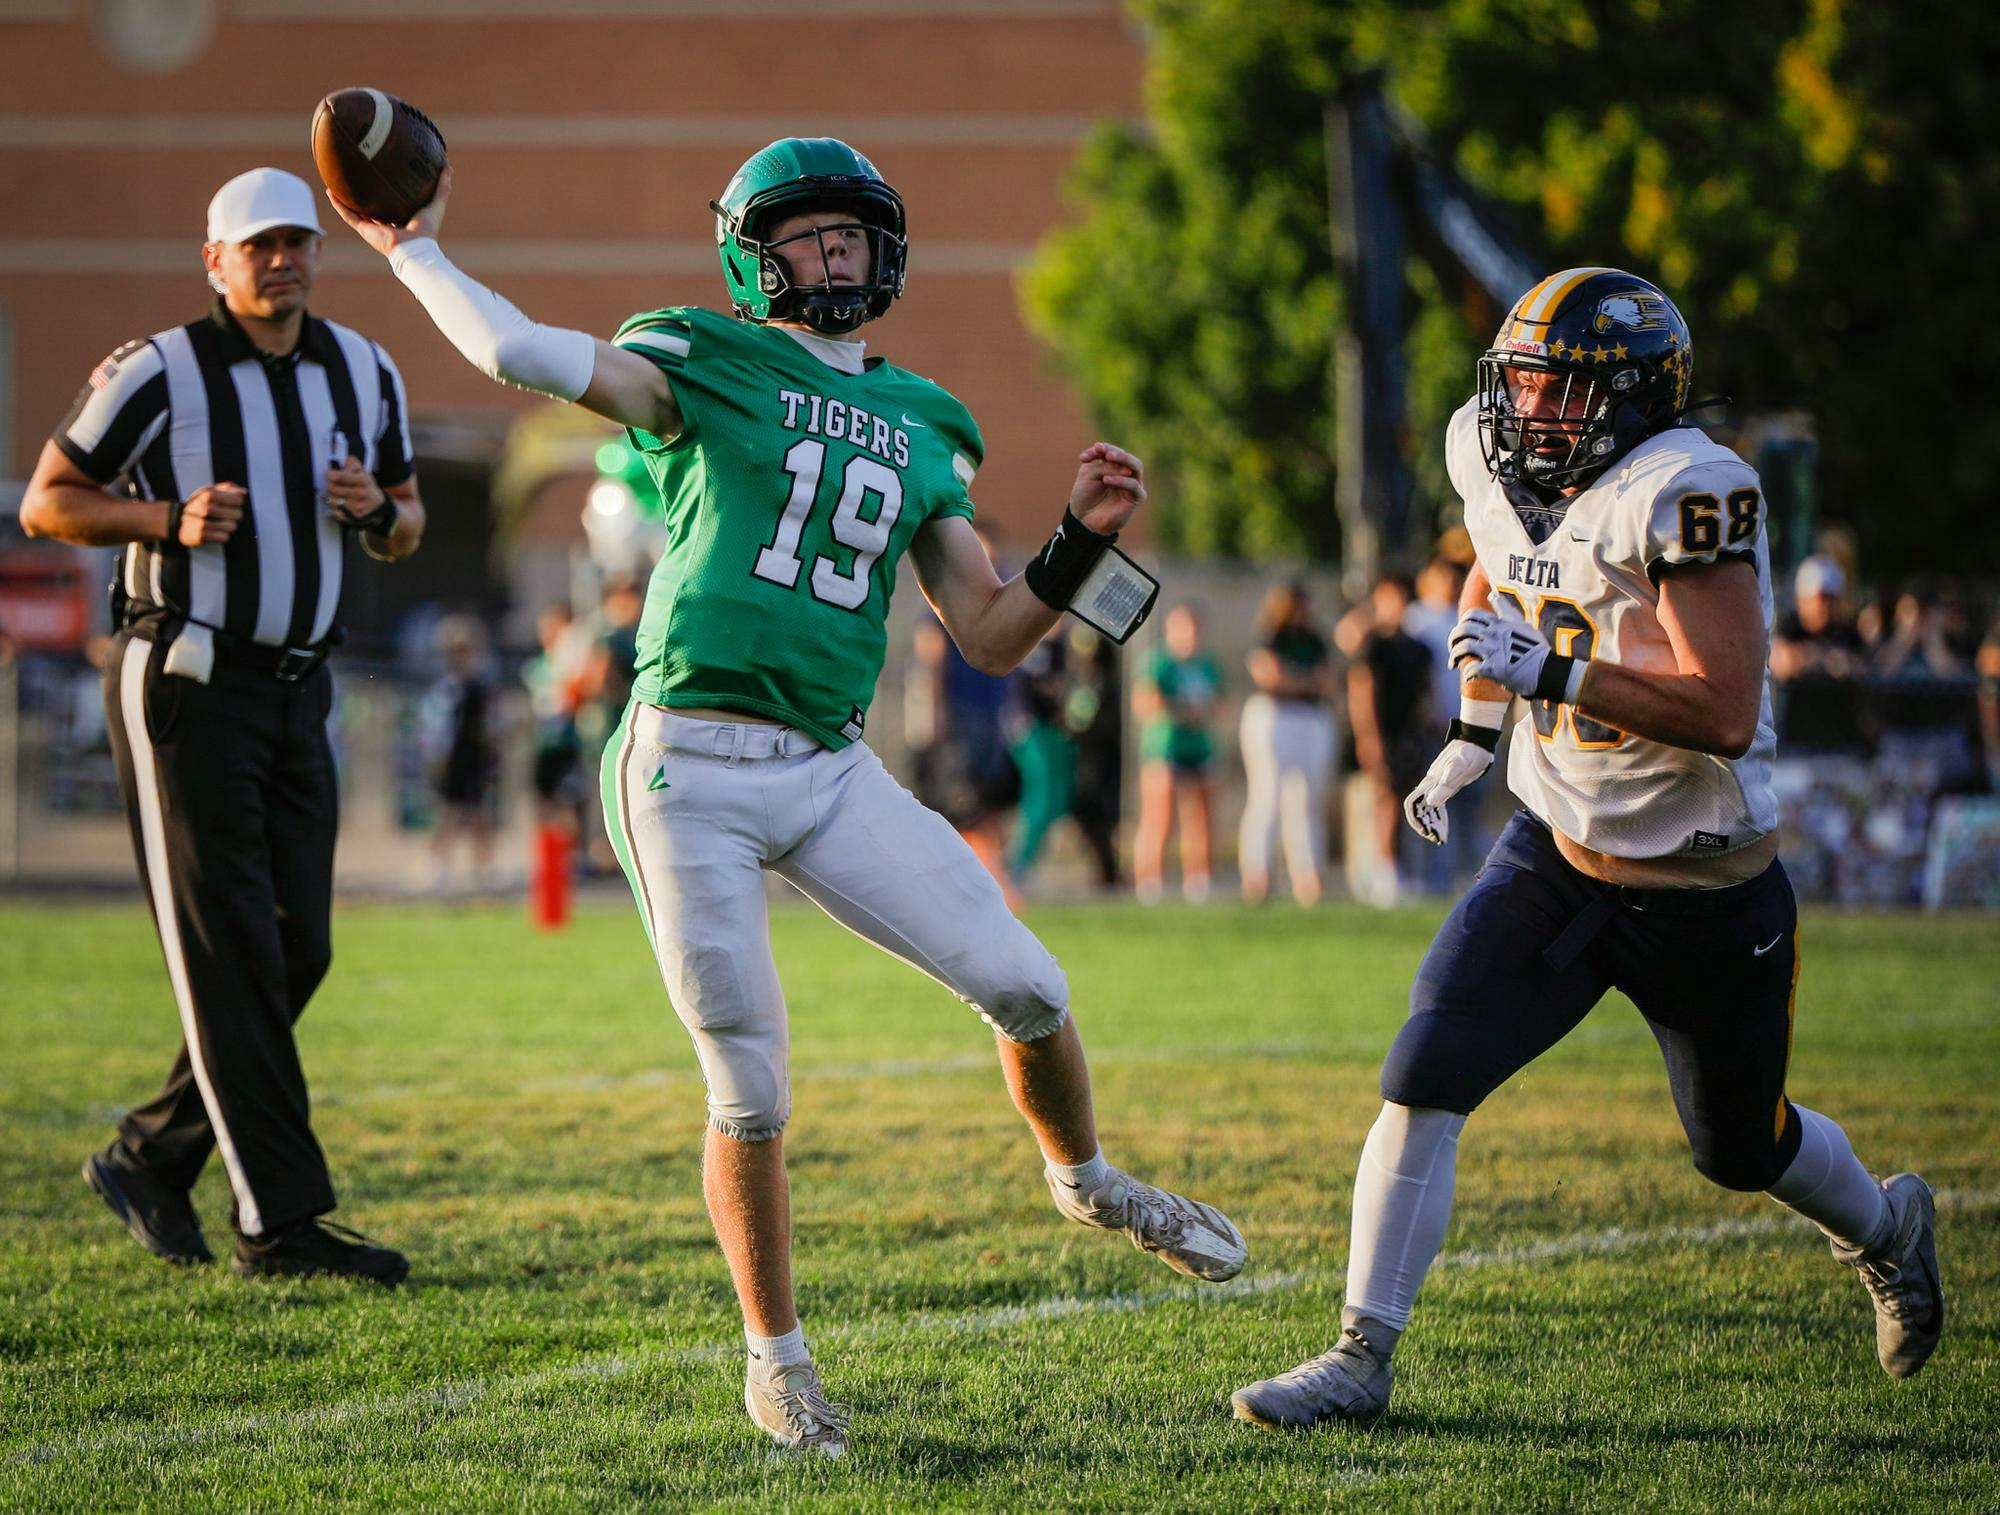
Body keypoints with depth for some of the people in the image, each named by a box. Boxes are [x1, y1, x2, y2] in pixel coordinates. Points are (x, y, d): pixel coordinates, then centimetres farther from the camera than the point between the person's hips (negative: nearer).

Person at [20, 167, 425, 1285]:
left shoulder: (364, 374, 9)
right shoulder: (160, 375, -9)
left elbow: (405, 532, 19)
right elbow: (46, 503, -4)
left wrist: (379, 509, -5)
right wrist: (169, 520, -19)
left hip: (298, 690, 6)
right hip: (185, 683, -6)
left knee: (299, 949, 4)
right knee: (230, 955, -9)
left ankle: (153, 1157, 21)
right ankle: (280, 1222, -10)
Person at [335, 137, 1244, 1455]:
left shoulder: (922, 429, 15)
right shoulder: (710, 366, 1)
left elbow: (993, 638, 13)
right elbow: (519, 353, -13)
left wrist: (1085, 539, 0)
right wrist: (410, 251, -3)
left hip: (833, 774, 4)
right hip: (693, 773, -4)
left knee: (1027, 988, -2)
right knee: (750, 1093, -2)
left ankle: (1089, 1182, 29)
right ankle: (777, 1356, 17)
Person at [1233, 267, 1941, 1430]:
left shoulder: (1686, 495, -27)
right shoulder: (1498, 464, -4)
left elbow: (1727, 716, -31)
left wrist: (1552, 675, -36)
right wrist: (1477, 733, 15)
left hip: (1703, 888, -5)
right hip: (1557, 854, 5)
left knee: (1742, 1147, 16)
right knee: (1423, 1083, -12)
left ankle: (1886, 1229, 49)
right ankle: (1363, 1357, -4)